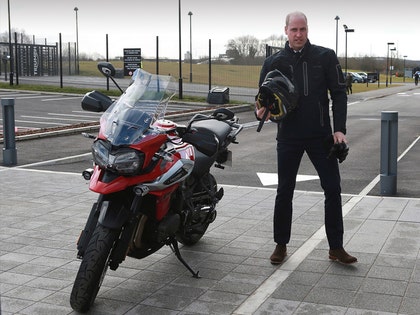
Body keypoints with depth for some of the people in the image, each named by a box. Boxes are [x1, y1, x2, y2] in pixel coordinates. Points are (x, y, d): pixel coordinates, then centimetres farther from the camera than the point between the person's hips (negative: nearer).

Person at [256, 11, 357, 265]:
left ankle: (336, 247, 14)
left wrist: (340, 129, -10)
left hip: (321, 135, 0)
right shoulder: (274, 62, 4)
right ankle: (281, 245, 21)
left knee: (333, 189, 1)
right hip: (288, 137, 0)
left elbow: (339, 93, 1)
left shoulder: (325, 57, 2)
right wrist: (261, 112, -16)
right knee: (285, 192, 7)